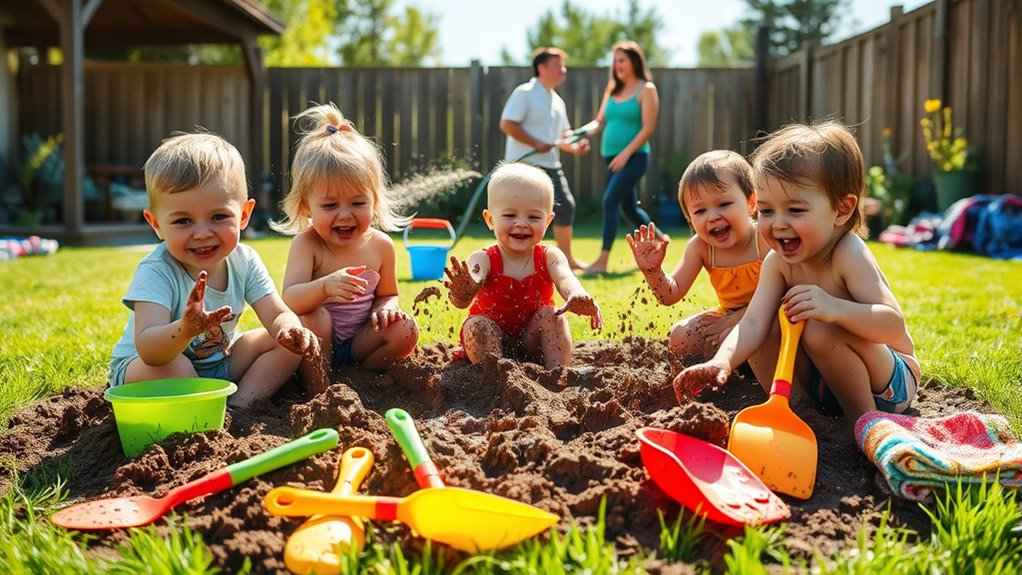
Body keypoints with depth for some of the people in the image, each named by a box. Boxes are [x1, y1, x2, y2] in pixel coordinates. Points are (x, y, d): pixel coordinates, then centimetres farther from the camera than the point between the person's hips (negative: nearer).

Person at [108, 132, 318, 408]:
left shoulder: (244, 261, -12)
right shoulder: (156, 271, -29)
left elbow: (277, 314, -15)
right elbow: (148, 349, -41)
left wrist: (291, 330, -41)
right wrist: (185, 331, -64)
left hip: (221, 360, 5)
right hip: (140, 369, -5)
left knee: (287, 343, -8)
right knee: (167, 366, -38)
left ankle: (239, 406, -15)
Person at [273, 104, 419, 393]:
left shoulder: (380, 245, -4)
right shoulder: (306, 244, -15)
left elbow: (387, 294, 11)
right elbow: (290, 299, -28)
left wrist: (386, 308, -14)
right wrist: (325, 286, -49)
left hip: (359, 342, 4)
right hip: (315, 345, -3)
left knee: (405, 330, -17)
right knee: (313, 318, -33)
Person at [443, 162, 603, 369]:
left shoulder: (549, 258, -10)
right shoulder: (484, 259, -14)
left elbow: (565, 280, -33)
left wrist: (578, 297, -59)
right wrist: (462, 293, -63)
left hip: (533, 342, 1)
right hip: (491, 340, -1)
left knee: (551, 314, -23)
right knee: (476, 325, -28)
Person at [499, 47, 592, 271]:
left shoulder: (557, 101, 16)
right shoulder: (524, 93, -10)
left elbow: (563, 133, 22)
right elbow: (507, 125, -18)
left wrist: (575, 147, 1)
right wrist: (536, 144, -22)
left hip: (551, 165, 8)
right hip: (524, 164, -8)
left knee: (565, 206, 10)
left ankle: (566, 258, 25)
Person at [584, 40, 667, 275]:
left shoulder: (646, 90, -6)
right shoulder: (613, 89, 13)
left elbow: (648, 128, -13)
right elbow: (600, 121, 11)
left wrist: (625, 154, -20)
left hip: (634, 157, -7)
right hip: (613, 158, 7)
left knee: (610, 202, -17)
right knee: (628, 207, 15)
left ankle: (603, 260, -15)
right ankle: (659, 238, 37)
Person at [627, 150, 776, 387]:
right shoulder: (700, 247, -9)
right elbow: (671, 295, -10)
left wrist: (737, 320, -30)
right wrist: (652, 270, -29)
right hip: (729, 315, 6)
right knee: (681, 338, -10)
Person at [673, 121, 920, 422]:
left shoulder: (849, 255, -26)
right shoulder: (777, 262, -8)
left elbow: (895, 326, -34)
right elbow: (754, 322, -19)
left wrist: (835, 308, -51)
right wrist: (722, 361, -38)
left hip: (893, 381, -6)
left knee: (822, 331, -31)